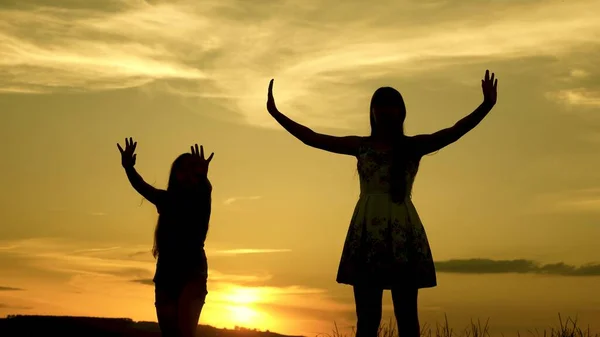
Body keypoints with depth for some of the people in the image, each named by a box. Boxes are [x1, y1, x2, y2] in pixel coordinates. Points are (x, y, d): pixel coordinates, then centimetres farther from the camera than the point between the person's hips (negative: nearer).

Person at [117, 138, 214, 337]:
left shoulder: (200, 200, 0)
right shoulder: (167, 199, 8)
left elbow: (205, 189, -23)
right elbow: (142, 187, -8)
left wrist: (202, 176, -48)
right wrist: (128, 168, -30)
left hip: (192, 272, -4)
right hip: (166, 274, 4)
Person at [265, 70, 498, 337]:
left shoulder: (415, 145, 9)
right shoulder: (361, 145, 12)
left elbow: (454, 132, -5)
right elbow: (312, 138, 10)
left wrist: (486, 105, -19)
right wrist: (275, 113, 6)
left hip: (404, 230, -1)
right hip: (367, 230, 1)